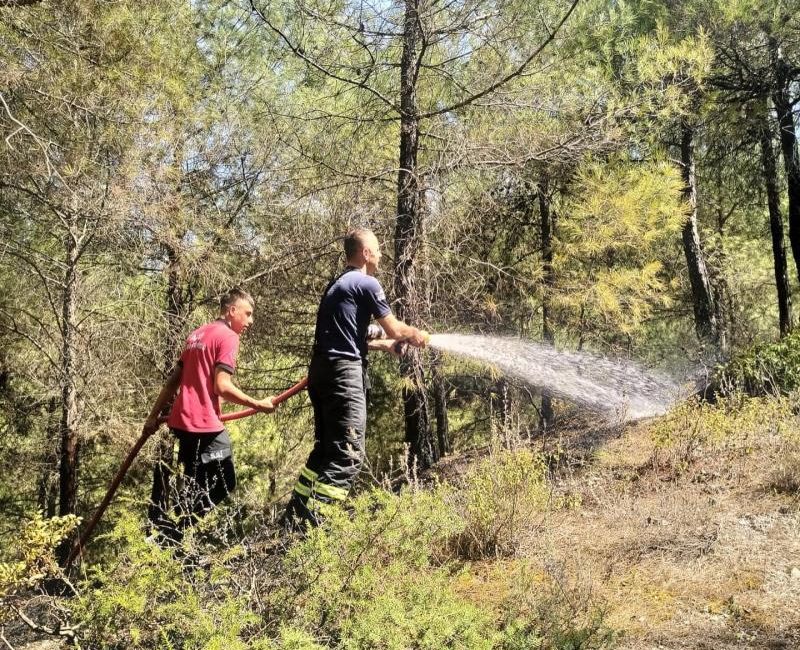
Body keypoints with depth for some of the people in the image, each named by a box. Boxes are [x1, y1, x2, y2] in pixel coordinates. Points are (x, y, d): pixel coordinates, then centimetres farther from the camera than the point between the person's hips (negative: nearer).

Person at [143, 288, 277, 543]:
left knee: (193, 487, 17)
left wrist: (154, 415, 22)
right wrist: (258, 404, -10)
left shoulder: (197, 334, 18)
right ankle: (170, 535, -4)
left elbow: (173, 380, 19)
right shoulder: (228, 337, -9)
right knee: (223, 484, -1)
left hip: (181, 422, 9)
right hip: (204, 426, -9)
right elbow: (222, 387, -18)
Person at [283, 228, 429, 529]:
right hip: (344, 372, -10)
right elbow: (394, 329, -2)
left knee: (325, 450, 15)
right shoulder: (366, 284, -5)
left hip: (322, 371, 10)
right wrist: (416, 335, 18)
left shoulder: (337, 285, 23)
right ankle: (309, 522, -17)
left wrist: (383, 344, 34)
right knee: (347, 456, -11)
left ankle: (293, 518, 17)